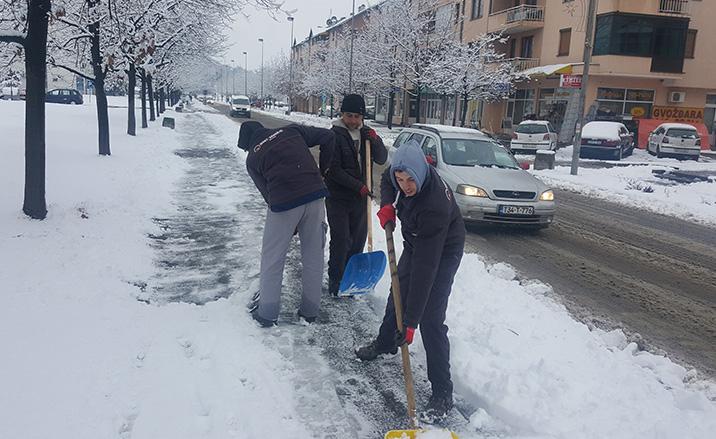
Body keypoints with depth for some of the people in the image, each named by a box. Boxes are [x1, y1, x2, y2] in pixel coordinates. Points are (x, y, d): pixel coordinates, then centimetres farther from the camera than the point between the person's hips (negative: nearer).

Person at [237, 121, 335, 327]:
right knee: (314, 255, 14)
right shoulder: (291, 131, 15)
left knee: (272, 258, 13)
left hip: (283, 203, -3)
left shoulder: (253, 159, 12)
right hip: (315, 194, 3)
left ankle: (267, 313, 22)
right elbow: (328, 136, 8)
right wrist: (322, 169, 16)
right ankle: (310, 311, 25)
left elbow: (266, 191, 11)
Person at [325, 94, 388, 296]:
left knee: (358, 241, 10)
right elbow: (334, 169, -15)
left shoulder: (367, 133, 7)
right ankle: (335, 281, 9)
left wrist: (374, 141, -16)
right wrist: (358, 186, -19)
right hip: (338, 198, -5)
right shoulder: (334, 135, -11)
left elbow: (382, 159, 3)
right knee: (340, 241, -5)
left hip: (361, 197, 5)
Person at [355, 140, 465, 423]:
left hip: (442, 251, -8)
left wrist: (410, 321, -39)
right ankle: (384, 343, 50)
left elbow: (425, 268, -41)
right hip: (415, 243, 8)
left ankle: (442, 393, -1)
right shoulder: (405, 172, -23)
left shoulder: (434, 206, -42)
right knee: (398, 293, 24)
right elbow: (386, 182, 4)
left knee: (431, 321, -12)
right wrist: (386, 205, -19)